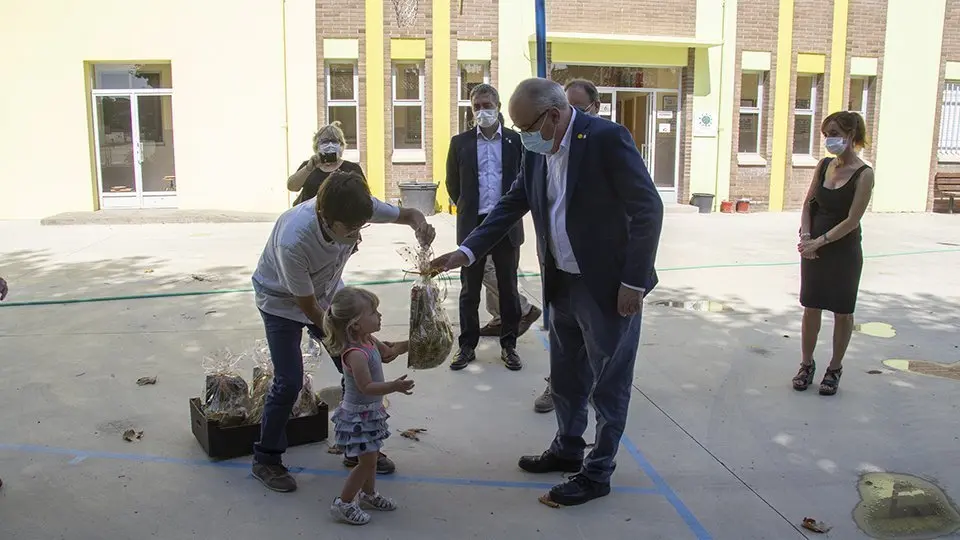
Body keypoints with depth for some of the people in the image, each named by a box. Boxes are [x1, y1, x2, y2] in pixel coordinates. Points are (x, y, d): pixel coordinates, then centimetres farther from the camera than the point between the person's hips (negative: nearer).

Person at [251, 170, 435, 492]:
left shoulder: (355, 210, -29)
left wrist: (420, 225, -36)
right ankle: (266, 459, 14)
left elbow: (407, 214, -9)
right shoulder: (293, 242, -42)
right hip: (282, 301, -5)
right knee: (289, 381, -10)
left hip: (326, 293, 5)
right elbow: (310, 310, -29)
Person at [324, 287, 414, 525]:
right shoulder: (355, 354, -30)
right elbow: (366, 386, -32)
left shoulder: (368, 341, 0)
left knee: (371, 456, 22)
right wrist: (394, 386, -39)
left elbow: (385, 354, 19)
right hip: (359, 414, -9)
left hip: (370, 411, 9)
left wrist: (407, 344, 12)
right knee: (367, 461, -1)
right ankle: (343, 504, 13)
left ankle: (368, 494, 40)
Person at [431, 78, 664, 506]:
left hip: (609, 285, -7)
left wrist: (634, 281, -18)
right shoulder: (538, 152, 3)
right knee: (565, 376, 20)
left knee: (608, 382, 7)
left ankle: (598, 472, 22)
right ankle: (567, 449, 40)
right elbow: (511, 206, 8)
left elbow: (648, 209, -18)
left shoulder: (607, 138, -18)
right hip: (562, 283, 7)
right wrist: (466, 251, -3)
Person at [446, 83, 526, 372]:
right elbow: (452, 184, 11)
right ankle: (467, 346, 18)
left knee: (508, 289, 8)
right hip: (472, 224, 1)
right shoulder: (460, 142, 3)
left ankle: (509, 345, 19)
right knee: (469, 290, 7)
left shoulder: (517, 141, 1)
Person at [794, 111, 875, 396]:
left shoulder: (863, 174, -13)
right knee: (811, 307, 9)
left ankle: (835, 368, 21)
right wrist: (805, 236, -7)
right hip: (813, 248, 5)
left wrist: (819, 241, -18)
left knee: (842, 311, 8)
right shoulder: (824, 165, 4)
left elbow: (852, 221, -16)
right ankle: (807, 364, 23)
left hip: (844, 250, -5)